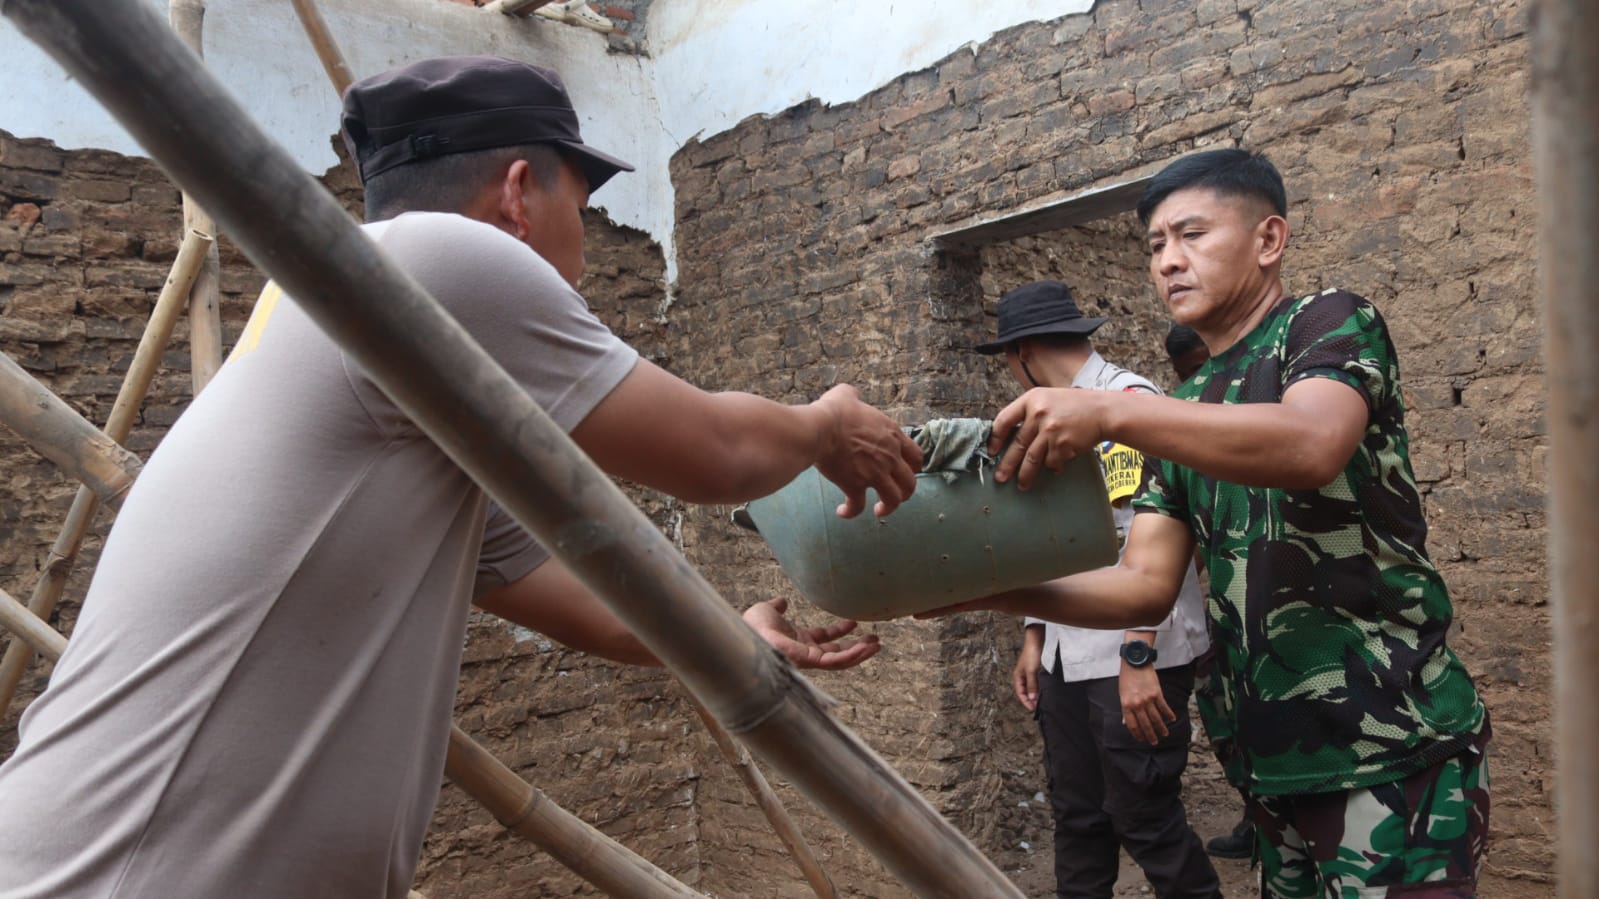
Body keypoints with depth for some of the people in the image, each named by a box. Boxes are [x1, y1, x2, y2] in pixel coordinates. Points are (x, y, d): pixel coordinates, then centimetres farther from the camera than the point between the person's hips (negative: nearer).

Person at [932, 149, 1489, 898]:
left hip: (1393, 749, -6)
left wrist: (1110, 412, -36)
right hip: (1275, 761, 7)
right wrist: (998, 591, -11)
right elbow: (1147, 585, 4)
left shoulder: (1329, 324, -4)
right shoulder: (1185, 416, 13)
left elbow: (1311, 445, -27)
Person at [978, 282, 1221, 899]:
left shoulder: (1127, 399, -10)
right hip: (1068, 655, 8)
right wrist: (1033, 638, 14)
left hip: (1133, 651, -7)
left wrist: (1139, 655, -22)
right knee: (1077, 814, 13)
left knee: (1143, 815, 1)